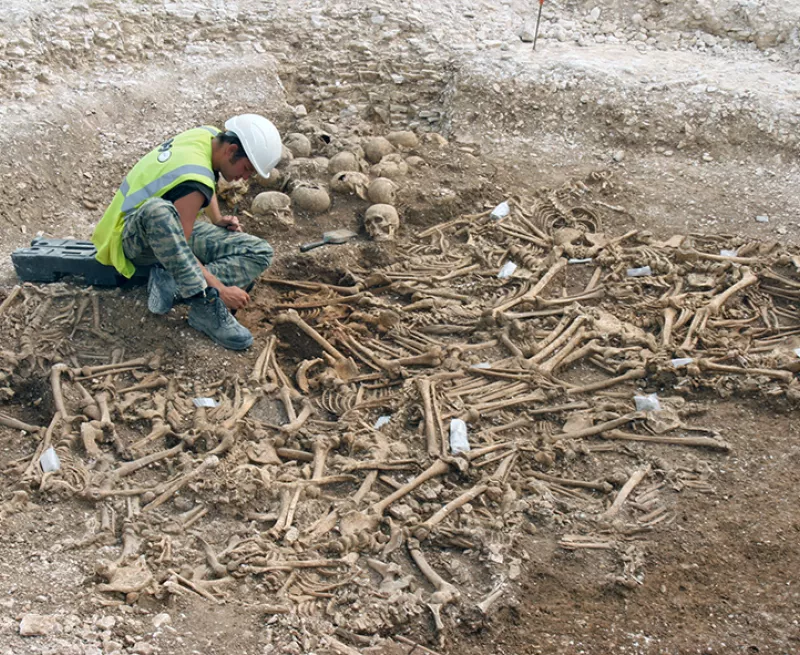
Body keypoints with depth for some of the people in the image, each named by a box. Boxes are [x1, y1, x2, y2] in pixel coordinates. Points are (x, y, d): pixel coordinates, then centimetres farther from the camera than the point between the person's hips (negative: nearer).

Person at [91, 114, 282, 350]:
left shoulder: (211, 135, -5)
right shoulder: (194, 181, -31)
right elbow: (177, 246, -31)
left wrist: (217, 219, 5)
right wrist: (221, 290, -29)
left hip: (173, 227, 9)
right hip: (136, 239, -9)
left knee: (260, 252, -8)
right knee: (158, 210, -47)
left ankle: (172, 282, -19)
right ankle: (206, 303, -44)